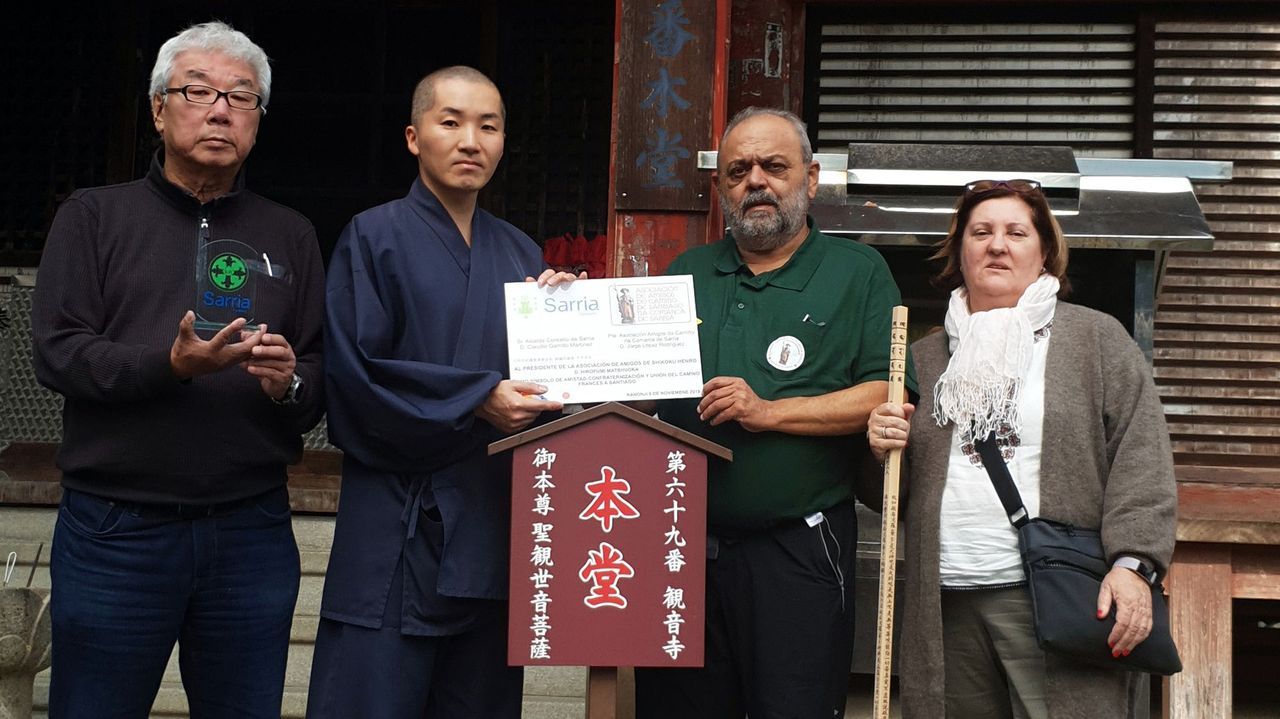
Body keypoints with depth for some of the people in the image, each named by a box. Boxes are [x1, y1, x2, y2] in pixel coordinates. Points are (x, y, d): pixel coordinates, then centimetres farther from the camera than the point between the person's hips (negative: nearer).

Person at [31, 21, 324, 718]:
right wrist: (171, 364, -20)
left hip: (252, 532, 2)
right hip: (115, 529, -2)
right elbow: (56, 353, -5)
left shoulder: (291, 236, 12)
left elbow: (323, 381, 10)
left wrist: (290, 384, -13)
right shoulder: (95, 216, 5)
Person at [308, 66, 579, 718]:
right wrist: (476, 401, -17)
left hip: (496, 524, 5)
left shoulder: (520, 255, 15)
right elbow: (353, 373, -10)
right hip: (397, 528, -5)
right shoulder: (375, 238, 0)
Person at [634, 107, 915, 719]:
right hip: (684, 546, 4)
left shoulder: (857, 272, 3)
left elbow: (887, 394, -8)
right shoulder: (686, 274, 16)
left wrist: (769, 411, -15)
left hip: (796, 551, -4)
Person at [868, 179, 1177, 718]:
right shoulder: (925, 358, 17)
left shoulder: (1097, 339, 8)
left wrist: (1133, 564, -13)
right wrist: (880, 452, 0)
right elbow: (893, 498, 21)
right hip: (946, 608, 3)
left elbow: (1141, 458, -1)